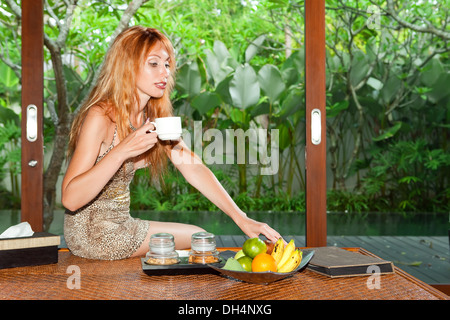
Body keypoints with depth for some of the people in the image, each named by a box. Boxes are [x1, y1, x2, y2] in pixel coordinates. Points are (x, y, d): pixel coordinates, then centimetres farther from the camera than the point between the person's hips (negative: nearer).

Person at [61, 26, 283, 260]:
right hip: (93, 234, -8)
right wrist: (121, 152, -38)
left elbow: (194, 169, -4)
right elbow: (70, 199, -28)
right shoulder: (100, 116, -22)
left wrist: (241, 219, -13)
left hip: (119, 224, 8)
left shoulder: (153, 117, 3)